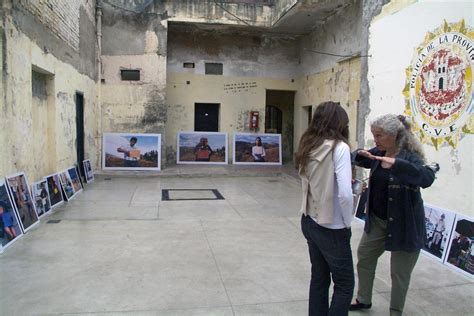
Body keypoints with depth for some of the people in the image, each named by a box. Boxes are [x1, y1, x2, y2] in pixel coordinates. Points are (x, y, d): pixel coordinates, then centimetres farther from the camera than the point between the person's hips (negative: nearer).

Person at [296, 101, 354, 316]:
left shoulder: (308, 146, 3)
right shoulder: (339, 147, -18)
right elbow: (344, 194, -25)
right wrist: (347, 222, -9)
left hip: (310, 222, 7)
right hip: (332, 228, -7)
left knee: (319, 278, 20)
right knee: (344, 284, 11)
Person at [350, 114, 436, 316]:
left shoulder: (410, 157, -20)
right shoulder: (379, 153, -1)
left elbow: (427, 178, -38)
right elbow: (359, 161, 15)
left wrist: (397, 164, -50)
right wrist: (360, 155, -9)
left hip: (403, 225, -7)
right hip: (376, 220, 7)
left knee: (399, 273, 8)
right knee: (364, 258, 19)